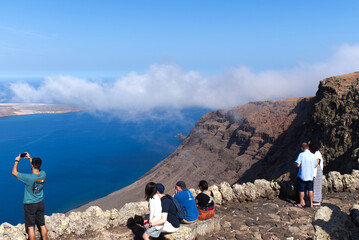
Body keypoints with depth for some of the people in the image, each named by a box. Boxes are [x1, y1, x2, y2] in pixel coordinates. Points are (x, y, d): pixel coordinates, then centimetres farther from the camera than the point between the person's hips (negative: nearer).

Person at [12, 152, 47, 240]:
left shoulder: (28, 178, -25)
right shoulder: (43, 174, -10)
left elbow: (14, 172, -10)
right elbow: (37, 168, 14)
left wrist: (17, 161, 2)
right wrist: (30, 158, 18)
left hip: (30, 204, -5)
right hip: (40, 203, 5)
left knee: (31, 227, 6)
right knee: (42, 225, 14)